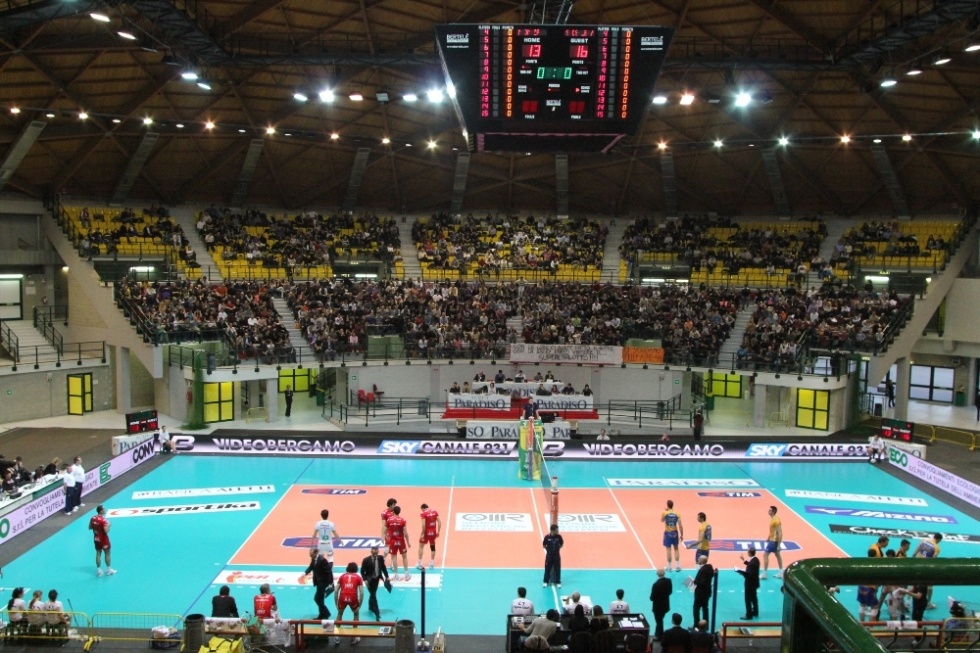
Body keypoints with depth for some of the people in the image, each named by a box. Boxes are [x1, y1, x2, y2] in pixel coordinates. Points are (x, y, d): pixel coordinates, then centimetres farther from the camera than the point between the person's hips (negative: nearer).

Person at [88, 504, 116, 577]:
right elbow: (106, 531, -28)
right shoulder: (104, 520, -26)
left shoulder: (93, 518, -4)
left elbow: (90, 528, 8)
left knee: (98, 554, 13)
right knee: (107, 554, 10)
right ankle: (109, 570, 19)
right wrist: (108, 525, -12)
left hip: (96, 539, 6)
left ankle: (98, 571, 19)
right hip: (103, 540, -6)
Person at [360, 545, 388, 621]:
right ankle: (377, 612, -6)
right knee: (373, 595, -8)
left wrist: (386, 576, 4)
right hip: (369, 579, -5)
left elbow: (383, 567, 5)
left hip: (377, 578, 5)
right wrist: (365, 580, -20)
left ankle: (371, 607, 44)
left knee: (373, 593, 21)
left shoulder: (380, 558, -9)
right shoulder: (366, 560, -19)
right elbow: (362, 571, -12)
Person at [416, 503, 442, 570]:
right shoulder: (434, 511, 4)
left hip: (427, 532, -4)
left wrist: (422, 534, -12)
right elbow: (439, 522, 2)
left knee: (421, 546, 12)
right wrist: (438, 532, 8)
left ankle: (419, 564, 13)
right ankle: (432, 564, 21)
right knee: (432, 546, 17)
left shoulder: (423, 514, -10)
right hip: (433, 532, 4)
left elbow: (423, 525, -18)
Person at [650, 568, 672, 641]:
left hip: (658, 606, -6)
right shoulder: (669, 581, -10)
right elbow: (670, 591, 4)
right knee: (660, 620, 25)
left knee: (659, 621, 13)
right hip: (665, 605, 6)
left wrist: (652, 598, -2)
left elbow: (652, 597, -23)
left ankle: (659, 636, 28)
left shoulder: (656, 584, -31)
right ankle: (658, 634, 39)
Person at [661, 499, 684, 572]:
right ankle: (678, 566, 18)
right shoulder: (677, 514, -7)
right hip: (675, 533, 2)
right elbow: (680, 526, -6)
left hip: (668, 533, -2)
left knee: (669, 550, 4)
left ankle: (669, 567, 10)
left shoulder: (664, 513, -12)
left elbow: (662, 520, 10)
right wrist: (682, 535, 4)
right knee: (676, 549, 16)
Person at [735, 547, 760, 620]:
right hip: (754, 582, 10)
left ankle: (749, 615, 12)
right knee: (754, 597, 23)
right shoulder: (755, 559, -2)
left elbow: (748, 574, -32)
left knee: (748, 599, 3)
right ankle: (755, 612, 37)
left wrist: (739, 570, -27)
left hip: (750, 583, -10)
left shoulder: (752, 563, -31)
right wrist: (745, 561, 14)